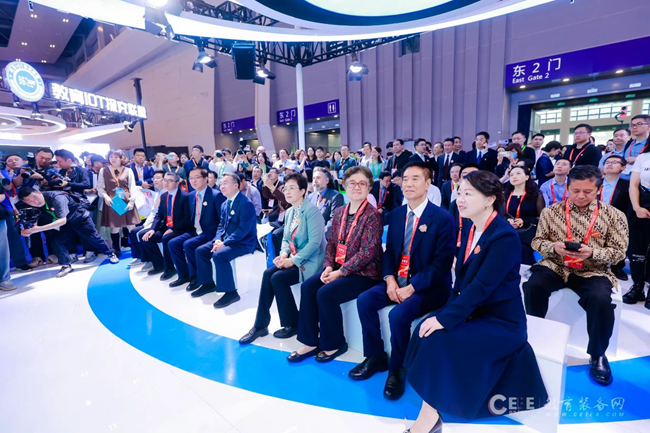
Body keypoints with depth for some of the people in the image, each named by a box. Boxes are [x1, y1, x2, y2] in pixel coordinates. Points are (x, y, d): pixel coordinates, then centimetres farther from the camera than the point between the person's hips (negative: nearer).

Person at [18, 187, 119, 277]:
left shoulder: (56, 197, -39)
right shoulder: (33, 205, -18)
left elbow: (62, 220, -44)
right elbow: (34, 221, -9)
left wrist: (39, 228, -50)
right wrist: (29, 230, -33)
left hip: (79, 217, -5)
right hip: (65, 223, 5)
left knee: (93, 237, 7)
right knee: (55, 241, -8)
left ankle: (110, 253, 29)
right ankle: (66, 265, 7)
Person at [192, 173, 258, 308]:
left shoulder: (246, 203, -18)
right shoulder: (225, 204, 12)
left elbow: (243, 229, -24)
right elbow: (221, 225, 15)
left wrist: (224, 243, -24)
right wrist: (218, 240, -6)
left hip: (243, 242, -9)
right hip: (226, 240, 9)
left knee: (218, 255, -30)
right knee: (200, 250, 1)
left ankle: (230, 292, -18)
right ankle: (208, 283, 16)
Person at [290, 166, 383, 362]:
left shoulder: (372, 215, -14)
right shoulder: (340, 212, 7)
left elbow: (368, 252, -20)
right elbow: (331, 243, 10)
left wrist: (340, 272, -19)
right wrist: (329, 267, -6)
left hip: (364, 273, -7)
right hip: (339, 268, 7)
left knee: (325, 293, -23)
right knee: (307, 286, -12)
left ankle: (334, 344, 2)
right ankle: (311, 342, 2)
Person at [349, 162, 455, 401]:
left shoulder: (443, 218, -12)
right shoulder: (397, 214, 7)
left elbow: (442, 262, -16)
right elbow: (389, 250, 8)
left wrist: (412, 287, -22)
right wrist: (390, 279, -10)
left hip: (429, 287, -6)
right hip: (398, 281, 6)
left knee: (398, 314, -29)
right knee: (364, 300, -12)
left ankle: (397, 369, -1)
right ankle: (376, 357, 8)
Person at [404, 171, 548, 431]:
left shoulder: (504, 237, -20)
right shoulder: (470, 228, 5)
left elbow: (481, 286, -26)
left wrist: (445, 318, -27)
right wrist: (451, 309, -9)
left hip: (500, 321, -7)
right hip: (471, 310, 7)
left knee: (438, 340, -23)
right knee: (425, 329, -15)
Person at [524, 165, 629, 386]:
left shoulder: (614, 216, 0)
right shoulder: (551, 211, 2)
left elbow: (619, 251, 0)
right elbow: (537, 241, 5)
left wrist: (592, 253, -21)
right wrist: (554, 247, -18)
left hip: (593, 271, 0)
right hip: (555, 265, 1)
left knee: (601, 300, -30)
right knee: (533, 286, -28)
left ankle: (598, 354, -1)